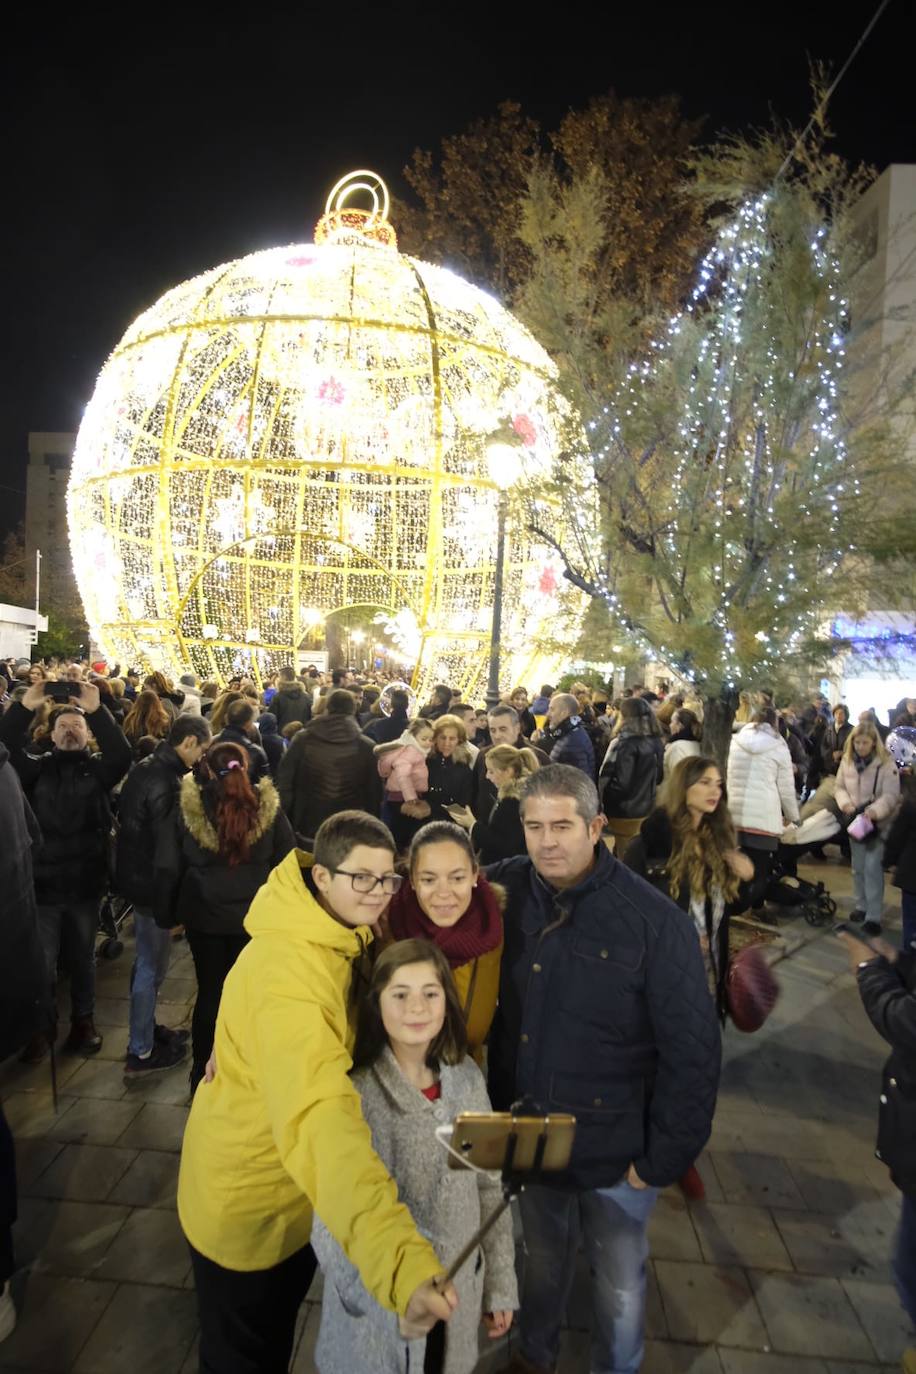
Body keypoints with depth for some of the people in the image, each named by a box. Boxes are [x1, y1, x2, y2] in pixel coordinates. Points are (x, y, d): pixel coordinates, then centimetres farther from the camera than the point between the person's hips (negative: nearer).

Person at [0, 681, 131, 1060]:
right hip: (42, 883, 0)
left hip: (84, 883, 0)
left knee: (82, 959, 15)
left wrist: (97, 710, -29)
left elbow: (122, 754, -19)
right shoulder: (37, 768, 4)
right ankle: (39, 1027, 25)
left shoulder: (98, 769, 2)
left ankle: (83, 1020, 32)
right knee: (41, 964, 5)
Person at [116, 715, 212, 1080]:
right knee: (151, 964, 3)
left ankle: (146, 1028, 38)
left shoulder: (146, 768, 5)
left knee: (149, 960, 22)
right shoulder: (165, 782, -26)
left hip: (136, 875, 10)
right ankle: (140, 1053, 15)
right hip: (152, 883, -10)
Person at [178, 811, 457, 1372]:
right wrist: (403, 1264, -62)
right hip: (249, 1202, -8)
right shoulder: (289, 972, -38)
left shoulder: (336, 935, -7)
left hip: (292, 1190, 8)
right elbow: (320, 1119, -52)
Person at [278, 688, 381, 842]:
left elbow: (284, 780, 0)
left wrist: (286, 820, 9)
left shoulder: (303, 739, -3)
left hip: (308, 827, 1)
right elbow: (374, 792, -1)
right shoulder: (365, 747, -6)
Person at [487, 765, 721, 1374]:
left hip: (616, 1149, -3)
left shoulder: (657, 921, -22)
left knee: (619, 1278, 21)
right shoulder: (506, 891, -12)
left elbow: (693, 1051, -16)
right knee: (543, 1259, 27)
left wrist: (664, 1158, -13)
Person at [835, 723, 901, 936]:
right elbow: (840, 787, 6)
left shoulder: (886, 764, -15)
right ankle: (862, 906, 31)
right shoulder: (847, 761, -1)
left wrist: (875, 810, -35)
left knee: (872, 868, -10)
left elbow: (892, 795, -18)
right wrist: (845, 803, -15)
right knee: (858, 868, 15)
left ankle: (874, 916, -4)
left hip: (879, 823, -5)